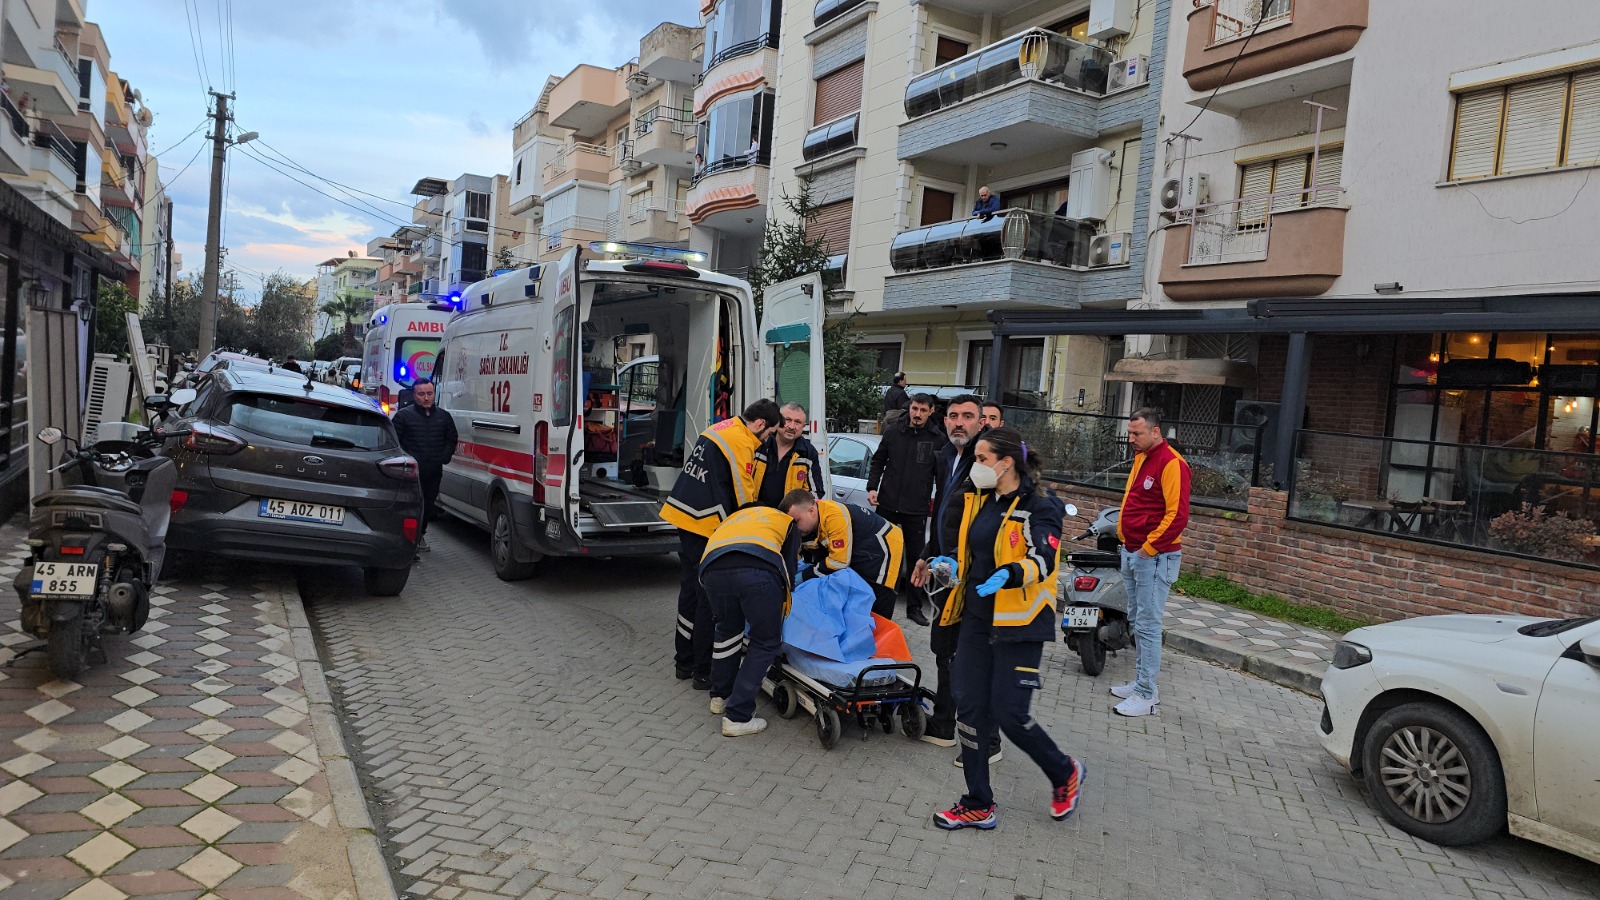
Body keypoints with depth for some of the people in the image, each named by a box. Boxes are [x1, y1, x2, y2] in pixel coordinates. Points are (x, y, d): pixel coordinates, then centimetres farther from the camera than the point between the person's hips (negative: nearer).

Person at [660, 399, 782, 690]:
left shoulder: (718, 429, 15)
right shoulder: (742, 443, -14)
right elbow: (744, 496, -13)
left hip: (685, 518, 10)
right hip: (707, 527, -10)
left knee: (690, 592, 17)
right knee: (709, 600, -1)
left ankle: (684, 661, 28)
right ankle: (704, 671, 6)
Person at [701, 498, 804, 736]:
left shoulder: (735, 517, 44)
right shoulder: (787, 521, 35)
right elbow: (789, 572, 26)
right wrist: (780, 615, 39)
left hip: (713, 568, 4)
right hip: (759, 571, -4)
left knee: (728, 630, 30)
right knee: (766, 643, 15)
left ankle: (720, 696, 43)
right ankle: (737, 717, 13)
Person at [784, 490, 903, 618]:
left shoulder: (834, 516, -34)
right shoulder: (814, 519, -6)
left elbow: (839, 562, -31)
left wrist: (804, 576, -24)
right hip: (861, 553, 9)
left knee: (877, 612, -8)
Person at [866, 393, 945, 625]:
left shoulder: (937, 439, -3)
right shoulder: (893, 432, 1)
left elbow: (942, 474, 1)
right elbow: (878, 461, 8)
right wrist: (872, 488, -2)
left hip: (916, 510, -1)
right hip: (887, 504, 2)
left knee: (916, 558, 8)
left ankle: (914, 607, 19)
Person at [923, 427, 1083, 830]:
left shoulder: (1040, 507, -12)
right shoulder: (977, 503, 10)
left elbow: (1043, 560, -24)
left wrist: (1008, 575, -41)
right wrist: (952, 564, 4)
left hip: (1018, 623, -7)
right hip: (976, 618, 7)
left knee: (1009, 715, -5)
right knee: (969, 709, 6)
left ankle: (1065, 773, 25)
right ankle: (978, 806, 19)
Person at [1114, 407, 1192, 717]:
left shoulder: (1171, 463, -16)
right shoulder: (1140, 457, 13)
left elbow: (1177, 515, -22)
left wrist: (1149, 547, -18)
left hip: (1155, 556, -10)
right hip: (1132, 552, 10)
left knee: (1147, 625, -6)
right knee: (1136, 620, 16)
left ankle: (1146, 696, 1)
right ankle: (1142, 682, 27)